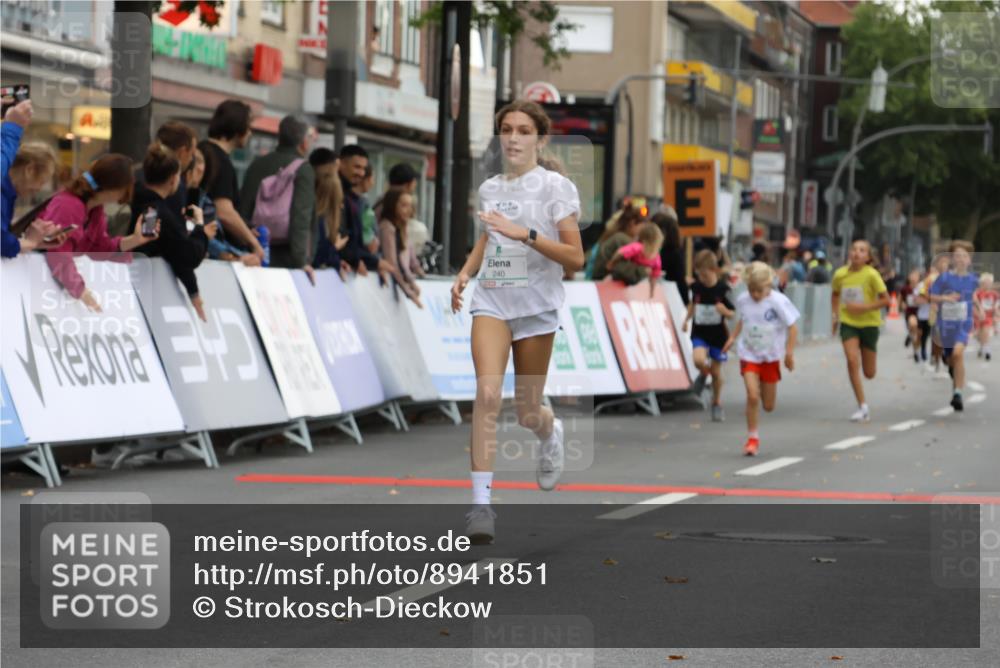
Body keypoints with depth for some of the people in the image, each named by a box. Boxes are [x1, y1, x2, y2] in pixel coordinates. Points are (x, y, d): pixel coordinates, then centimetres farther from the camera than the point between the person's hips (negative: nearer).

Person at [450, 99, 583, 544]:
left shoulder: (556, 187, -6)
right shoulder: (489, 189, 9)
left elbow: (575, 258, -12)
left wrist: (524, 233, -23)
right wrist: (465, 273, 10)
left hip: (537, 306, -2)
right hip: (492, 302, 2)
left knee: (527, 412, 6)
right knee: (487, 393, -19)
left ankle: (551, 434, 46)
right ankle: (480, 503, -22)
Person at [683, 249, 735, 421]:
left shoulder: (723, 289, -14)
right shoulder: (696, 287, -4)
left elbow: (732, 313, -7)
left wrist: (725, 311, -28)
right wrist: (687, 319, 6)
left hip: (718, 333, -2)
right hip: (699, 332, 2)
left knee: (716, 371, 7)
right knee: (699, 360, -25)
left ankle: (717, 404, 28)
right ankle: (703, 375, 12)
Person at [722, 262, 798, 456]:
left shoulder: (778, 301, -16)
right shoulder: (742, 301, -5)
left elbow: (792, 327, -11)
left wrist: (789, 352, -15)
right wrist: (733, 337, 2)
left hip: (771, 355, -1)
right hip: (749, 355, 1)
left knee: (768, 405, 6)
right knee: (752, 396, -16)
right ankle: (752, 437, -5)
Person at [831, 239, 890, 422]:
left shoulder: (871, 274, -14)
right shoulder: (840, 274, -3)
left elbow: (885, 300, -11)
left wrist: (864, 307, -21)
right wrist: (836, 315, 6)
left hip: (869, 323, -1)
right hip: (848, 323, 2)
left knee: (869, 373, 6)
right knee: (852, 360, -21)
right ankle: (863, 407, -14)